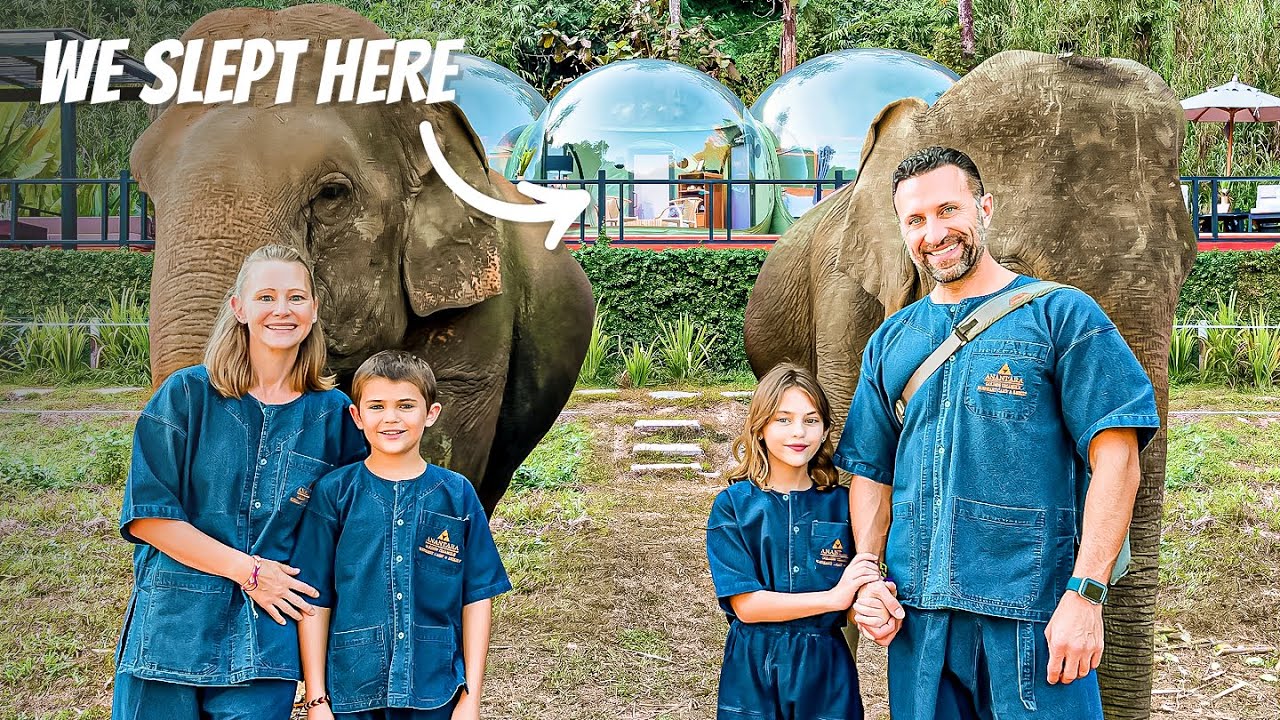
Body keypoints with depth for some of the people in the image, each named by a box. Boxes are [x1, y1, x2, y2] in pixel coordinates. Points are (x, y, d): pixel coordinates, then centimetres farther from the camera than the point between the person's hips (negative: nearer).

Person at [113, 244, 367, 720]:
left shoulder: (333, 414, 5)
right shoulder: (187, 394, -2)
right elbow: (146, 515, -5)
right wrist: (247, 569, -10)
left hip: (266, 644, 1)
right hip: (172, 628, -1)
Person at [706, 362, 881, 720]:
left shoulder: (841, 503, 1)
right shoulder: (732, 505, -6)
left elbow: (855, 598, -2)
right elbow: (745, 604, -13)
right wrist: (834, 597, -20)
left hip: (826, 672, 2)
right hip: (753, 674, -2)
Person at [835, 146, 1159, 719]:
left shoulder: (1062, 314, -1)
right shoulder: (889, 342, 14)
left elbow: (1115, 459, -8)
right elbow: (870, 473, 17)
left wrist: (1085, 593, -16)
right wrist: (867, 579, 1)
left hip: (1032, 614, -4)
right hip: (916, 614, 4)